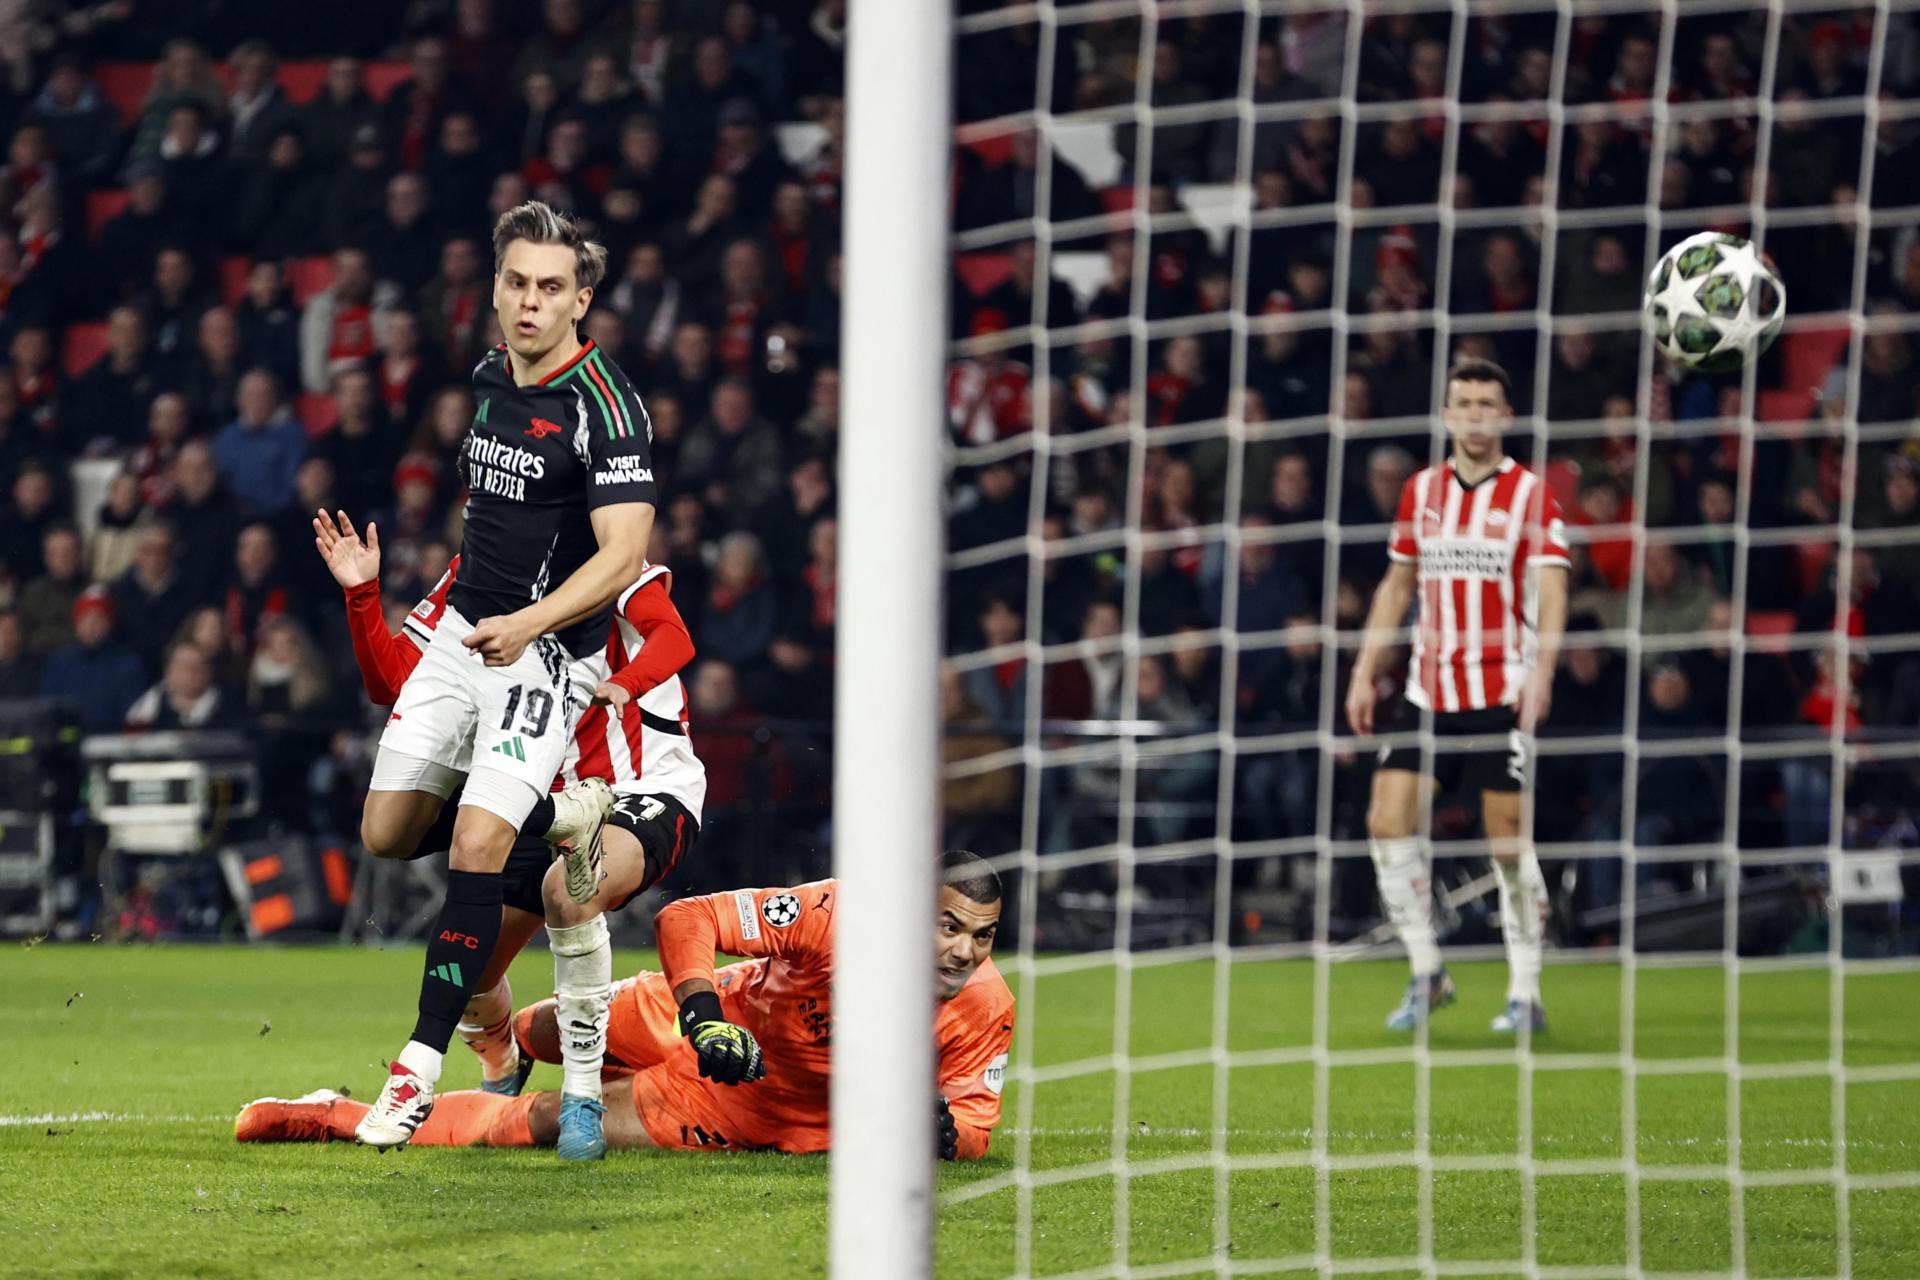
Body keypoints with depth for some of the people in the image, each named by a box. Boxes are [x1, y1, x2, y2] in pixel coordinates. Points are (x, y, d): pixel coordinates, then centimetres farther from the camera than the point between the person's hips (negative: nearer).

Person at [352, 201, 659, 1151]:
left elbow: (623, 554, -21)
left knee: (478, 843, -19)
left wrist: (527, 624, -32)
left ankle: (423, 1062, -15)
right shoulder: (490, 376, 8)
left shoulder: (603, 405, -15)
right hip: (465, 632, 7)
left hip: (546, 650, -7)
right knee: (386, 833, 5)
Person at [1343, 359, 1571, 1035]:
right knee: (1388, 820, -6)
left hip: (1501, 692, -4)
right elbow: (1397, 585, 19)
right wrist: (1365, 672, 13)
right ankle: (1426, 973, 6)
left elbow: (1551, 590, -11)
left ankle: (1525, 993, 6)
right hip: (1427, 688, 4)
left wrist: (1541, 671, -26)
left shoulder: (1530, 494, -3)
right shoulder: (1421, 490, 11)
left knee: (1508, 838, -5)